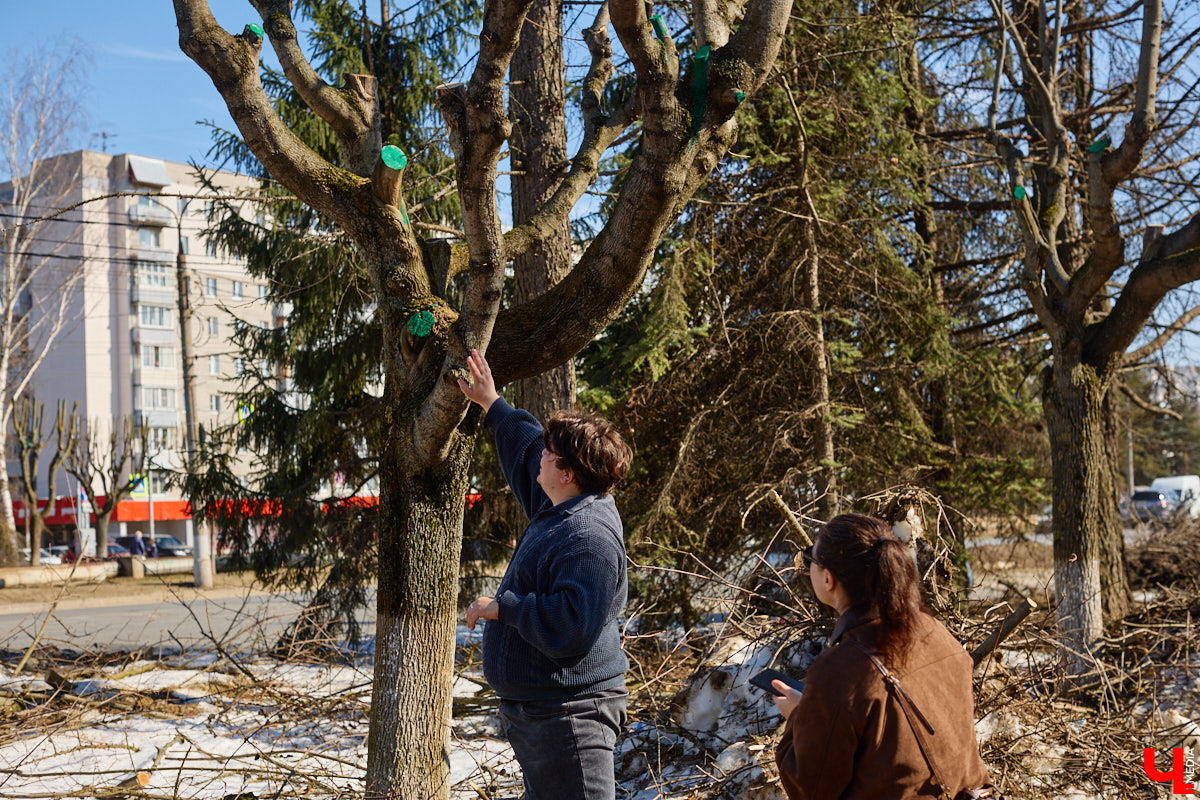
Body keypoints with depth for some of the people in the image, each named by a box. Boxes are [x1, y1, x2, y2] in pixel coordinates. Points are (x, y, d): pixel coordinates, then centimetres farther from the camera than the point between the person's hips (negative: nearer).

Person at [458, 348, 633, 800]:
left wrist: (504, 606, -19)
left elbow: (570, 628, -31)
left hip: (567, 717, -11)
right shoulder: (561, 509, 10)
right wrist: (492, 405, 38)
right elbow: (525, 447, 30)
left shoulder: (590, 539, -23)